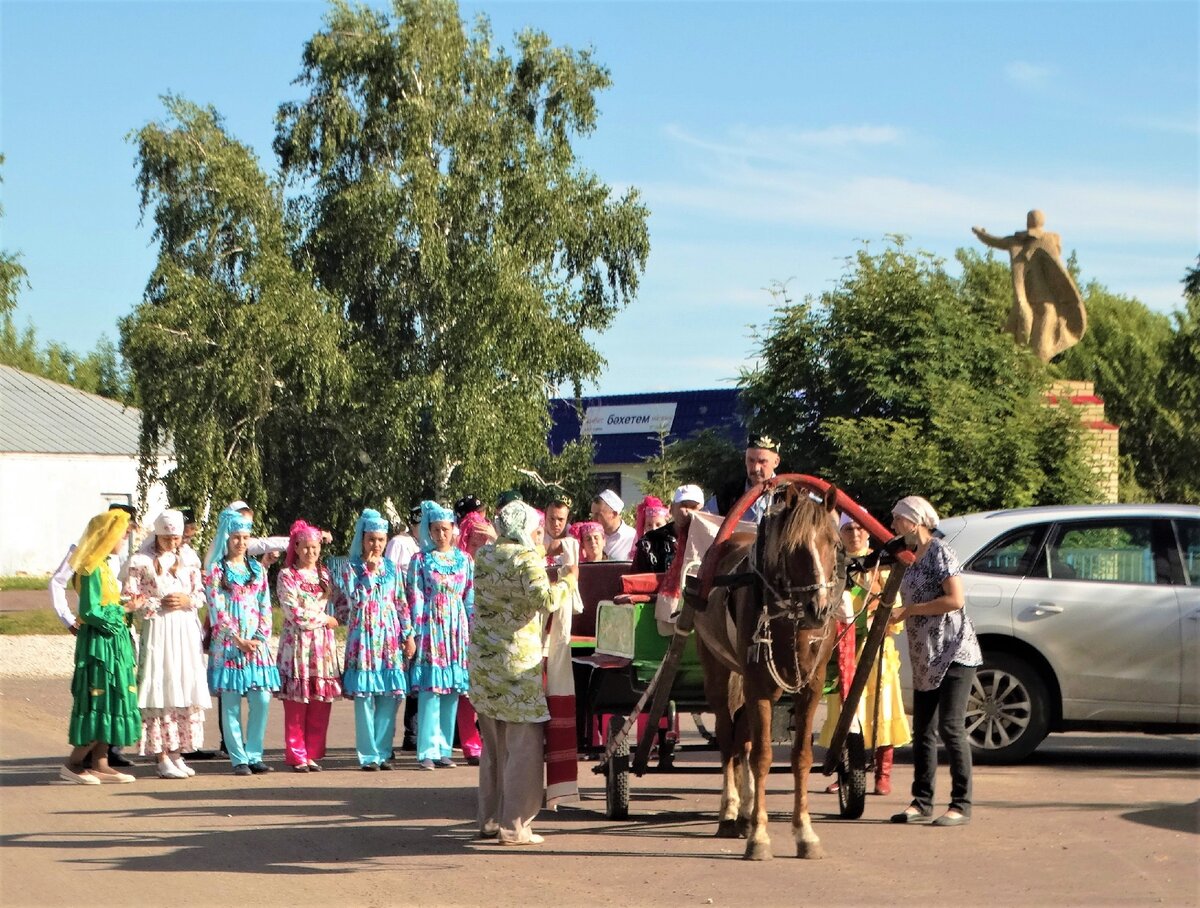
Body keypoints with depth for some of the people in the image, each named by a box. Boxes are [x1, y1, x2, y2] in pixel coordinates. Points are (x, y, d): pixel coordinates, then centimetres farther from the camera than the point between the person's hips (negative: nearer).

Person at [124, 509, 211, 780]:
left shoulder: (188, 559, 10)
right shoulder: (141, 561, -3)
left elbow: (201, 593, 14)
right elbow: (130, 598, -5)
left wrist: (188, 600, -6)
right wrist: (160, 604, -12)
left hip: (187, 629, 5)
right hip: (157, 630, -4)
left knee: (187, 692, 3)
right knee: (160, 690, -7)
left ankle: (177, 752, 11)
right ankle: (162, 758, -4)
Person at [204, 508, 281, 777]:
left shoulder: (258, 569, 14)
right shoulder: (215, 570, 1)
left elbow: (265, 606, 10)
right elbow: (216, 610, -5)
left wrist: (260, 638, -3)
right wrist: (239, 640, -12)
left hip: (257, 643, 4)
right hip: (228, 644, -4)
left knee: (262, 700, -4)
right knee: (231, 703, -4)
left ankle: (254, 755, 5)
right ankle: (239, 759, 1)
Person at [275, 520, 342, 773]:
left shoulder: (325, 574, 15)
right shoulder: (287, 576, 0)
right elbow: (294, 613, -9)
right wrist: (325, 619, -4)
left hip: (324, 643, 4)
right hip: (298, 643, -4)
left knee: (321, 705, 2)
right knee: (296, 705, -4)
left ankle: (313, 754, 9)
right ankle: (297, 756, 2)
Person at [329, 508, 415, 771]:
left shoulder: (391, 568, 11)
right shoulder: (349, 567, 1)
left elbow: (401, 603, 12)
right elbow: (354, 599, -11)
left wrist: (408, 635, 7)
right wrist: (369, 571, -12)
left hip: (389, 638, 3)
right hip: (362, 638, -3)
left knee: (389, 697, 1)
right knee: (364, 696, -5)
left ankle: (383, 751, 10)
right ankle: (368, 755, 0)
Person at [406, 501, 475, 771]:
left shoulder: (465, 560, 10)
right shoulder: (420, 560, 1)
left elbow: (470, 597, 11)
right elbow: (416, 598, -2)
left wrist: (472, 629, 6)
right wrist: (415, 633, -7)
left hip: (457, 629, 3)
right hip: (430, 628, -3)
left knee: (452, 691, 4)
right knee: (430, 688, -8)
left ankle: (444, 749, 10)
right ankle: (428, 751, -6)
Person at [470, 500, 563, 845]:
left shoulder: (483, 556, 7)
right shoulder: (527, 559, -12)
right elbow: (545, 601, -23)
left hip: (483, 657, 7)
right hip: (518, 659, -7)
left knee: (493, 745, 16)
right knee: (523, 744, -1)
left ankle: (489, 819, 22)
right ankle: (514, 826, -1)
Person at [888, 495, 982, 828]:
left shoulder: (940, 553, -11)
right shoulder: (911, 557, 15)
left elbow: (955, 599, -21)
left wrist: (908, 610, -16)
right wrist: (890, 610, 9)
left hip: (953, 654, -9)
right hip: (925, 659, 9)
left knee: (950, 727, -9)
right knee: (922, 730, 10)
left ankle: (961, 804, -4)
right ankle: (922, 800, 16)